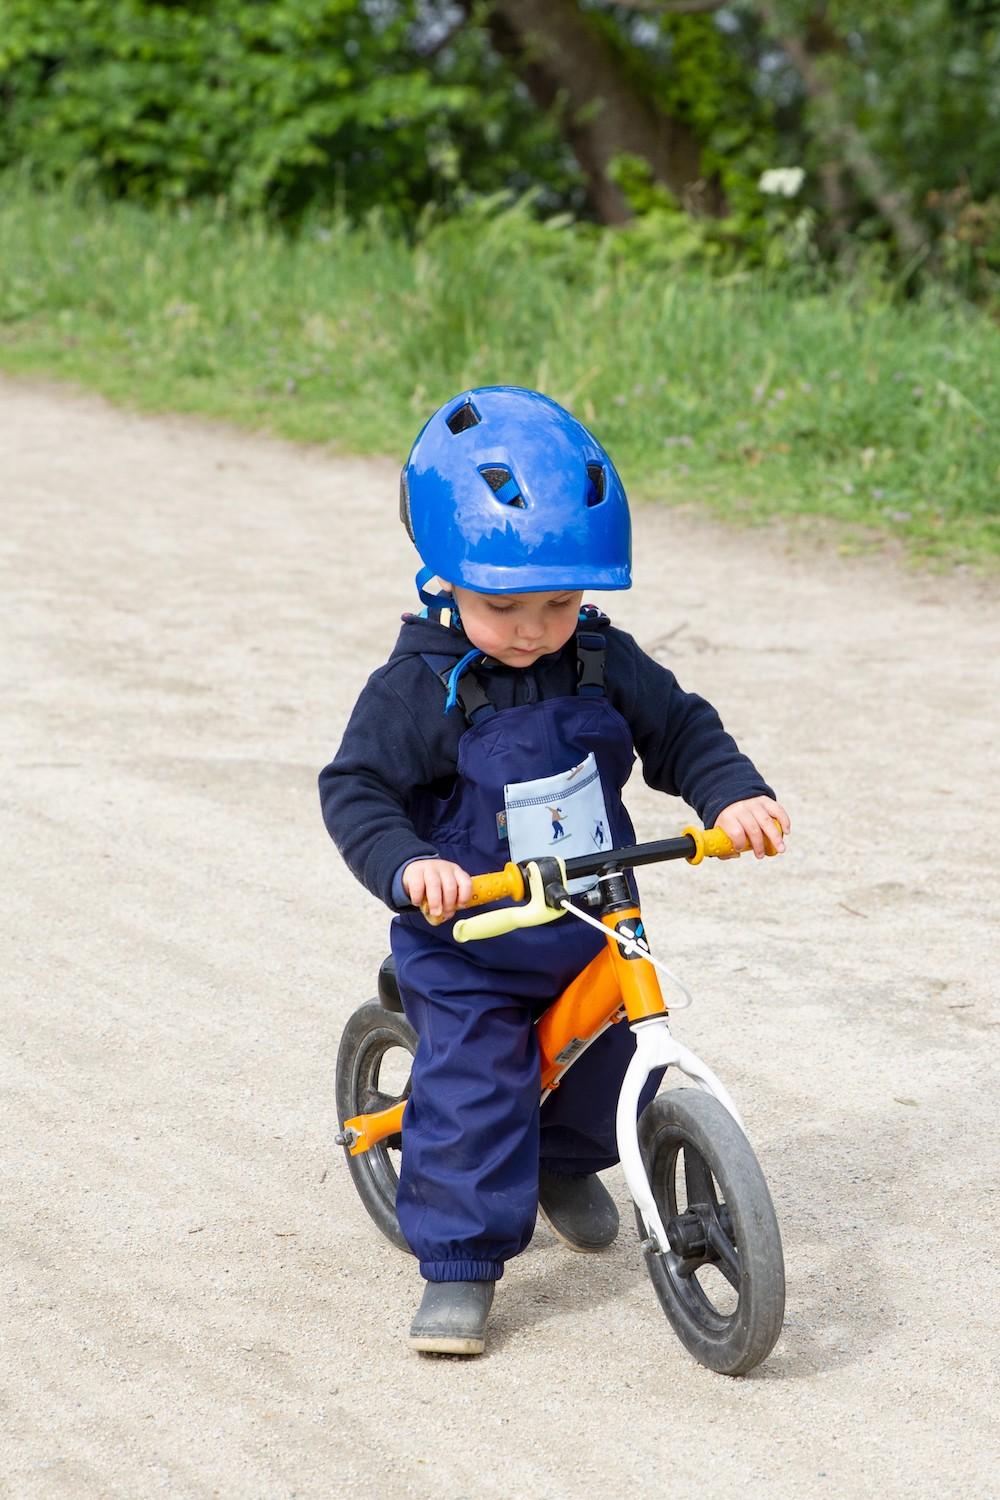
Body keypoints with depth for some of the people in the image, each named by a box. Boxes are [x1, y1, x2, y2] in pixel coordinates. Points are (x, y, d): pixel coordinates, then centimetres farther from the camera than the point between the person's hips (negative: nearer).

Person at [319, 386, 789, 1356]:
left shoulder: (604, 665, -5)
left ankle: (566, 1166, 47)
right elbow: (357, 792, -19)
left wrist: (734, 795, -15)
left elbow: (681, 731, 3)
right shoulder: (421, 690, -18)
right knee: (472, 1096, -11)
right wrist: (409, 866, -36)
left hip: (594, 934, 5)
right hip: (468, 951, -5)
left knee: (618, 1064, 16)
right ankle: (459, 1267, 2)